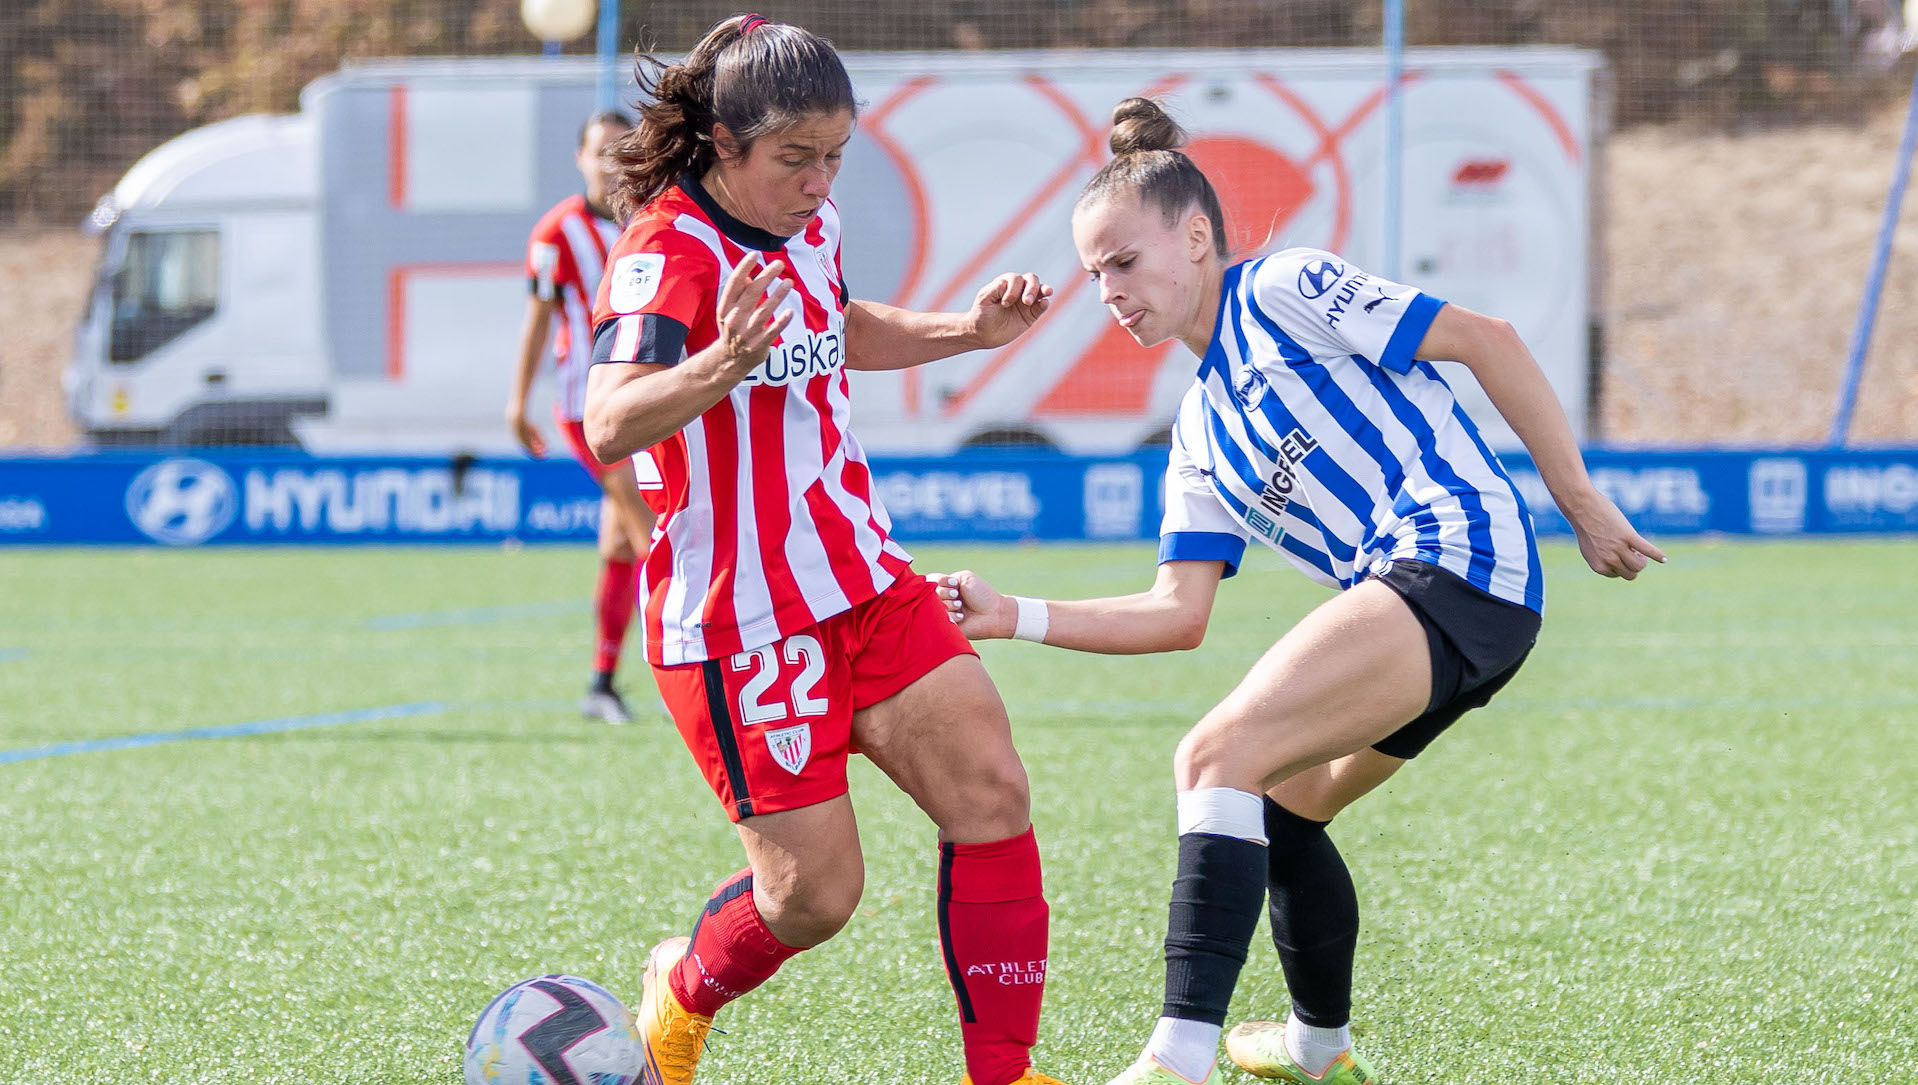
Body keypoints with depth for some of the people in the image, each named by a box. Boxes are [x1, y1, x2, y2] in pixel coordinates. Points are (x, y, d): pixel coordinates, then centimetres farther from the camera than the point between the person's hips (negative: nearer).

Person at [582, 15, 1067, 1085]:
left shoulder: (814, 225, 7)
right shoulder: (669, 252, -19)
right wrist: (720, 365, -54)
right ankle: (684, 989, 27)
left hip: (866, 585, 8)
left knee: (993, 796, -7)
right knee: (816, 891, -5)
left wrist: (971, 330, 19)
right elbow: (609, 426, -36)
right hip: (740, 621, -8)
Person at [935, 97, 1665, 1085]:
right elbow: (1179, 613, 18)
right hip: (1413, 597, 9)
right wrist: (1013, 617, 9)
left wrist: (1582, 503, -5)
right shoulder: (1199, 437, 23)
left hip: (1456, 556, -9)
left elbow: (1483, 340, -3)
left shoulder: (1285, 291, 0)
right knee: (1278, 802, 23)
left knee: (1217, 758, -19)